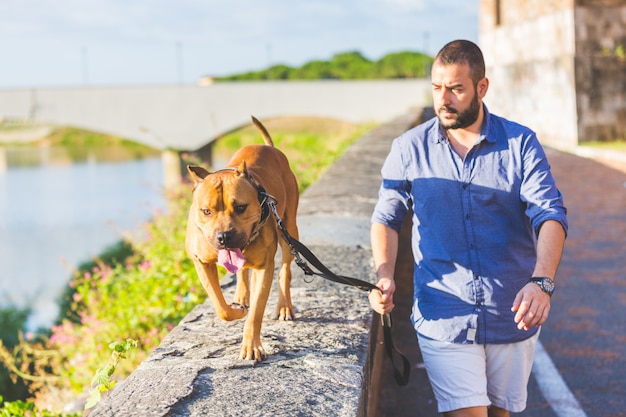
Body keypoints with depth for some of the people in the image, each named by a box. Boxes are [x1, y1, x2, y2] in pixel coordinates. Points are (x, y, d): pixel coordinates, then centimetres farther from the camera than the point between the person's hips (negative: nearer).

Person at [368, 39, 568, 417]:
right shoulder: (409, 149, 1)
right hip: (444, 318, -1)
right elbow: (387, 218, 6)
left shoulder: (521, 144, -2)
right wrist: (385, 278, -13)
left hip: (512, 316, 1)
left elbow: (550, 214, -11)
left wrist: (542, 282, -28)